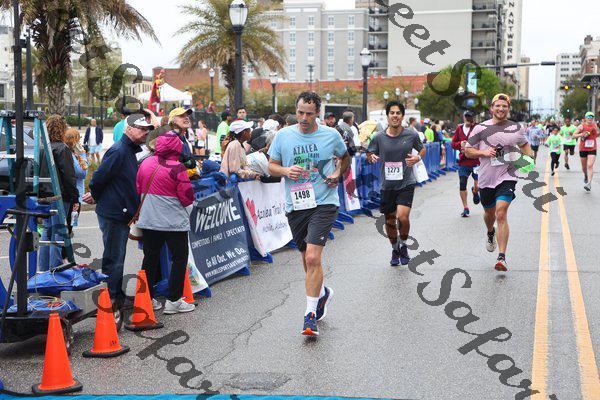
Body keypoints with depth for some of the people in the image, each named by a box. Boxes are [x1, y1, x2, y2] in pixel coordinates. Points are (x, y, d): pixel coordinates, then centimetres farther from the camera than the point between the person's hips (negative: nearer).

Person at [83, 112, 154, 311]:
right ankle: (110, 302, 2)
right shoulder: (118, 151, -18)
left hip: (122, 214, 10)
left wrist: (96, 196, 17)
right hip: (113, 214, -10)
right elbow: (99, 176, -19)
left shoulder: (131, 151, 15)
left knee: (117, 258, 17)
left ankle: (117, 298, 28)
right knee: (113, 259, -4)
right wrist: (95, 196, -3)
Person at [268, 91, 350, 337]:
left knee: (313, 258, -16)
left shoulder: (331, 135, 1)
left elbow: (344, 157, 20)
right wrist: (286, 171, -12)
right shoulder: (283, 135, 3)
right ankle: (322, 292, 45)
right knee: (307, 258, 16)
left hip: (324, 204, -3)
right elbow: (271, 166, 9)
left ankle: (311, 313, -8)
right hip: (295, 206, 3)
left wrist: (338, 173, 1)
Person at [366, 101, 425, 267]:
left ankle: (403, 245, 10)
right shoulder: (378, 137, -3)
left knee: (403, 217, -19)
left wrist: (418, 157, -7)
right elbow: (368, 156, 8)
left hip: (406, 184, -2)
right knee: (389, 220, 12)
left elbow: (422, 149, 15)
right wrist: (371, 157, -15)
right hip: (387, 185, 2)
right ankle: (395, 249, 38)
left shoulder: (411, 135, -4)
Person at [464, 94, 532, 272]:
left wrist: (529, 160, 7)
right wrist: (484, 152, -13)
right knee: (489, 212, 19)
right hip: (486, 178, 2)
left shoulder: (516, 128, 4)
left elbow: (525, 145, 24)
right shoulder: (481, 128, -1)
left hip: (507, 177, -2)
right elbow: (467, 150, 4)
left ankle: (502, 257, -16)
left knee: (501, 214, -17)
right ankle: (491, 233, 56)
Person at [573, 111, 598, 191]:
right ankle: (585, 176, 48)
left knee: (590, 165, -17)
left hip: (592, 149, 0)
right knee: (584, 166, 15)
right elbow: (574, 135, -9)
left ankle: (589, 183, -21)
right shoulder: (582, 126, -6)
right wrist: (582, 134, -22)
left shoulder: (595, 125, 4)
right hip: (583, 149, 0)